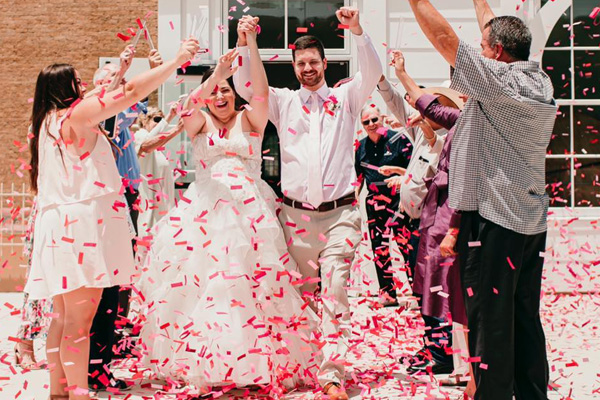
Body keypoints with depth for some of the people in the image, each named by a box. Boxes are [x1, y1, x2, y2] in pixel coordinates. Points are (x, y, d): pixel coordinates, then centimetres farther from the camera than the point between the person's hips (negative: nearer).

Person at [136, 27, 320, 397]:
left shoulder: (249, 119, 9)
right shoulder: (200, 123, 11)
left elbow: (262, 90, -9)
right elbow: (189, 107, -11)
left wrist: (252, 43, -17)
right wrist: (217, 71, -22)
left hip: (249, 210, -1)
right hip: (206, 211, 1)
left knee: (250, 287, -6)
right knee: (202, 286, -4)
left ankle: (257, 364, 4)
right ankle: (206, 367, 5)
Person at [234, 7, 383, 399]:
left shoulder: (345, 98, 7)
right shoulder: (284, 101, 9)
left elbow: (372, 73, -8)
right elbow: (246, 85, -2)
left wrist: (357, 30, -22)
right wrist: (244, 43, -17)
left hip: (339, 212, -2)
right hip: (297, 214, 2)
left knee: (335, 292, -9)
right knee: (300, 293, 8)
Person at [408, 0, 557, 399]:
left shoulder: (502, 82, -14)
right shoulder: (539, 82, 9)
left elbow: (444, 38, -13)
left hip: (494, 220, -9)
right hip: (532, 221, 9)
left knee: (490, 321, -4)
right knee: (526, 320, 13)